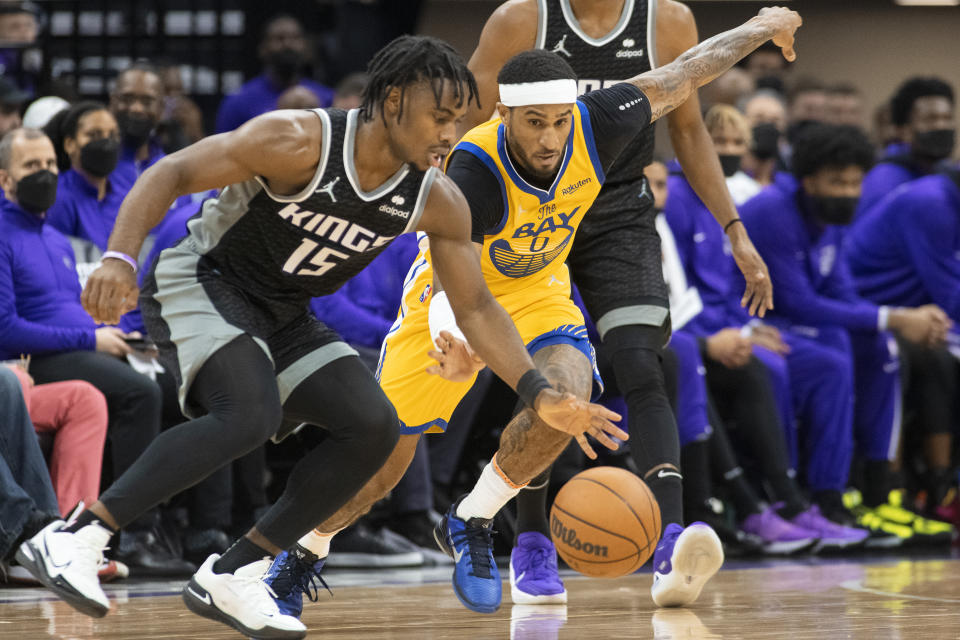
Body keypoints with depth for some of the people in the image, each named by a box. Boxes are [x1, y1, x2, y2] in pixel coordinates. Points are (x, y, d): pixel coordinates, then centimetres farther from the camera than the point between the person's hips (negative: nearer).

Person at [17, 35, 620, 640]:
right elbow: (171, 174, -24)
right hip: (199, 282, -7)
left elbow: (476, 308, 2)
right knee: (249, 415, -32)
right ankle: (72, 539, -30)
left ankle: (230, 577, -1)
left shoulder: (438, 201, -8)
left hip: (283, 316, 7)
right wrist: (120, 259, -39)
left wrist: (540, 394, -9)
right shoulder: (299, 142, -26)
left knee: (374, 426, -8)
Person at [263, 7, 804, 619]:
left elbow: (679, 76, -10)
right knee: (384, 461, 0)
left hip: (536, 286, 3)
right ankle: (304, 553, 29)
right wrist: (456, 339, -71)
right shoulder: (474, 171, -38)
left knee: (568, 391, -29)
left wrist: (761, 28, 3)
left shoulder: (593, 127, -27)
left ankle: (470, 524, -8)